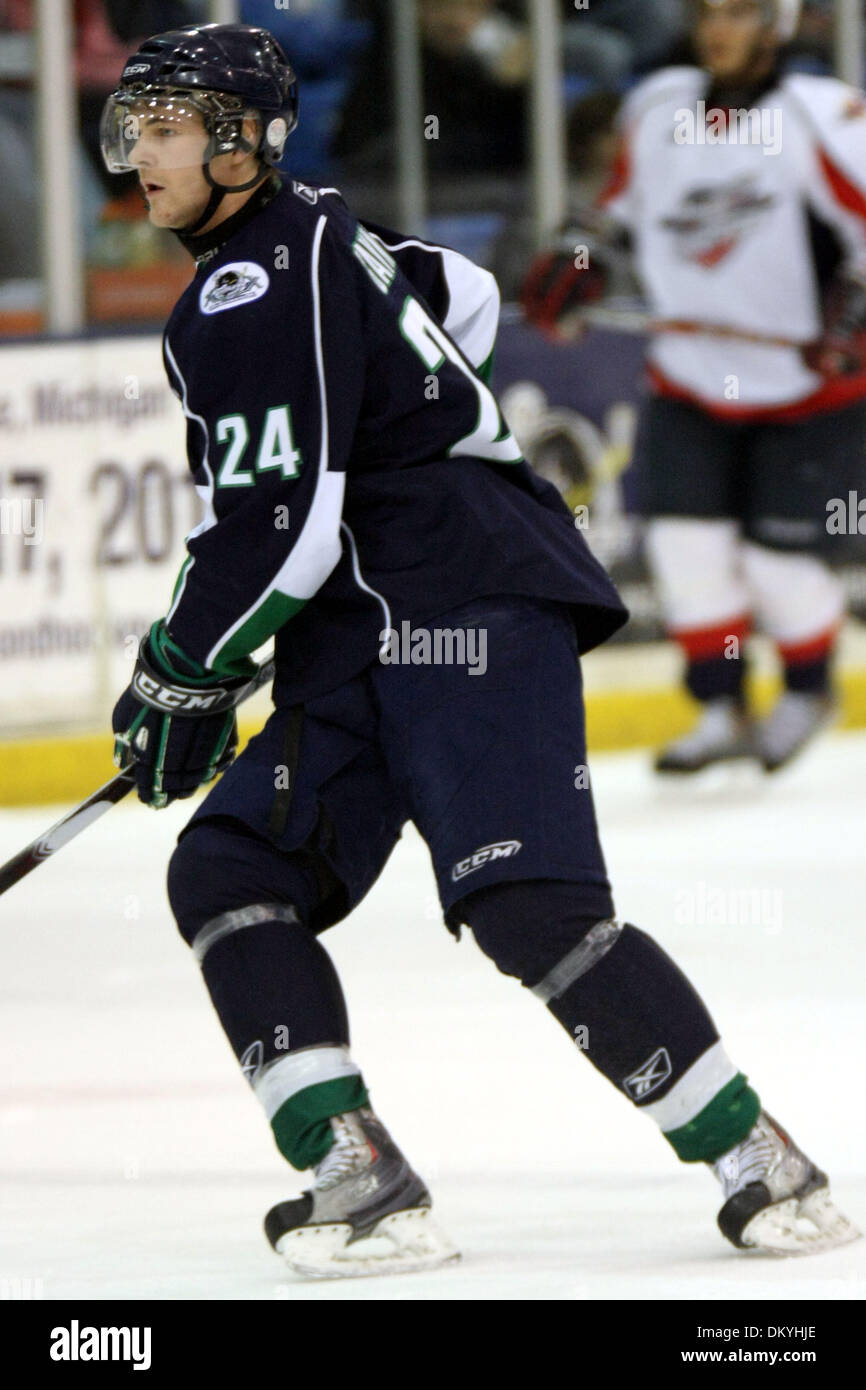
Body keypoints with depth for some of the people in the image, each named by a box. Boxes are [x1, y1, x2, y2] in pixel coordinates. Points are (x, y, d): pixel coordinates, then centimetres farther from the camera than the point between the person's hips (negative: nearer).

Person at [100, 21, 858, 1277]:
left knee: (530, 909, -21)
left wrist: (181, 672, -7)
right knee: (229, 876, -2)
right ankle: (363, 1184, -12)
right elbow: (460, 298, 37)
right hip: (364, 646, 11)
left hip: (471, 603, -11)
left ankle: (763, 1166, -13)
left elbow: (278, 526, -19)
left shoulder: (259, 291, -13)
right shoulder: (309, 239, 18)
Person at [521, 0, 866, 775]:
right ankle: (725, 711, 7)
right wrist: (575, 270, 5)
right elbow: (628, 208, 19)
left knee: (779, 556, -5)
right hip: (693, 379, 5)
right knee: (685, 538, -7)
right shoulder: (657, 111, 3)